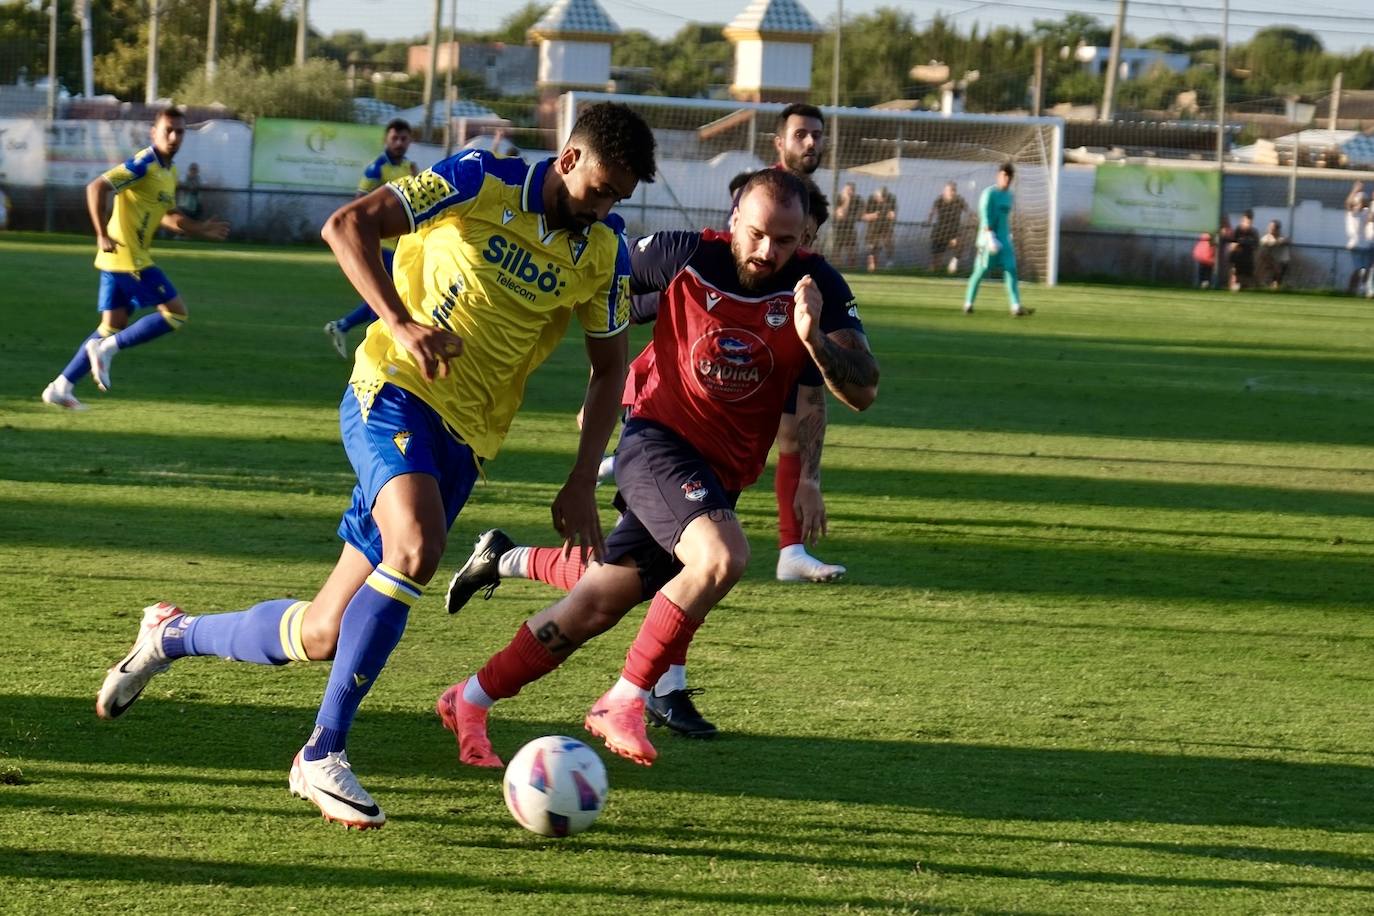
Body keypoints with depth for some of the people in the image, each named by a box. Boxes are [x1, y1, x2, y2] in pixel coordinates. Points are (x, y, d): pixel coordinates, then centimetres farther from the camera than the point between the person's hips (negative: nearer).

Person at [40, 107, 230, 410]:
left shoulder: (169, 172, 15)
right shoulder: (143, 165, -14)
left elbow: (167, 216, 29)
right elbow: (97, 188, -22)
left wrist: (200, 229, 20)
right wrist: (102, 235, -24)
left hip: (118, 260, 9)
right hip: (128, 258, -9)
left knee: (113, 327, 12)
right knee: (175, 313, -6)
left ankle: (61, 387, 12)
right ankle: (108, 348, -6)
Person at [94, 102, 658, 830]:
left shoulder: (603, 252, 5)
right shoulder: (481, 182, -8)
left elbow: (610, 368, 15)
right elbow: (347, 225, -10)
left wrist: (581, 486, 6)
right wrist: (401, 324, -22)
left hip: (464, 442, 5)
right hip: (394, 392, -5)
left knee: (324, 635, 0)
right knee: (415, 545, -35)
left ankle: (173, 634, 27)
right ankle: (323, 754, -26)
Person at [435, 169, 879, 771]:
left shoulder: (816, 287, -7)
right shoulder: (687, 258, -10)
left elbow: (862, 391, -14)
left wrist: (815, 337, -30)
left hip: (722, 473, 4)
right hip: (659, 443, -4)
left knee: (594, 609, 5)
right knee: (721, 557, -31)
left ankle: (470, 701, 24)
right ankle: (625, 700, -16)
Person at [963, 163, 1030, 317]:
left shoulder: (1010, 196, 16)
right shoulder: (990, 193, -7)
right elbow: (985, 216, -16)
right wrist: (990, 236, -26)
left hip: (1004, 241, 7)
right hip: (988, 240, -7)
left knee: (1010, 271, -5)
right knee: (981, 271, -2)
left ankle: (1016, 307, -14)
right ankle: (968, 304, 11)